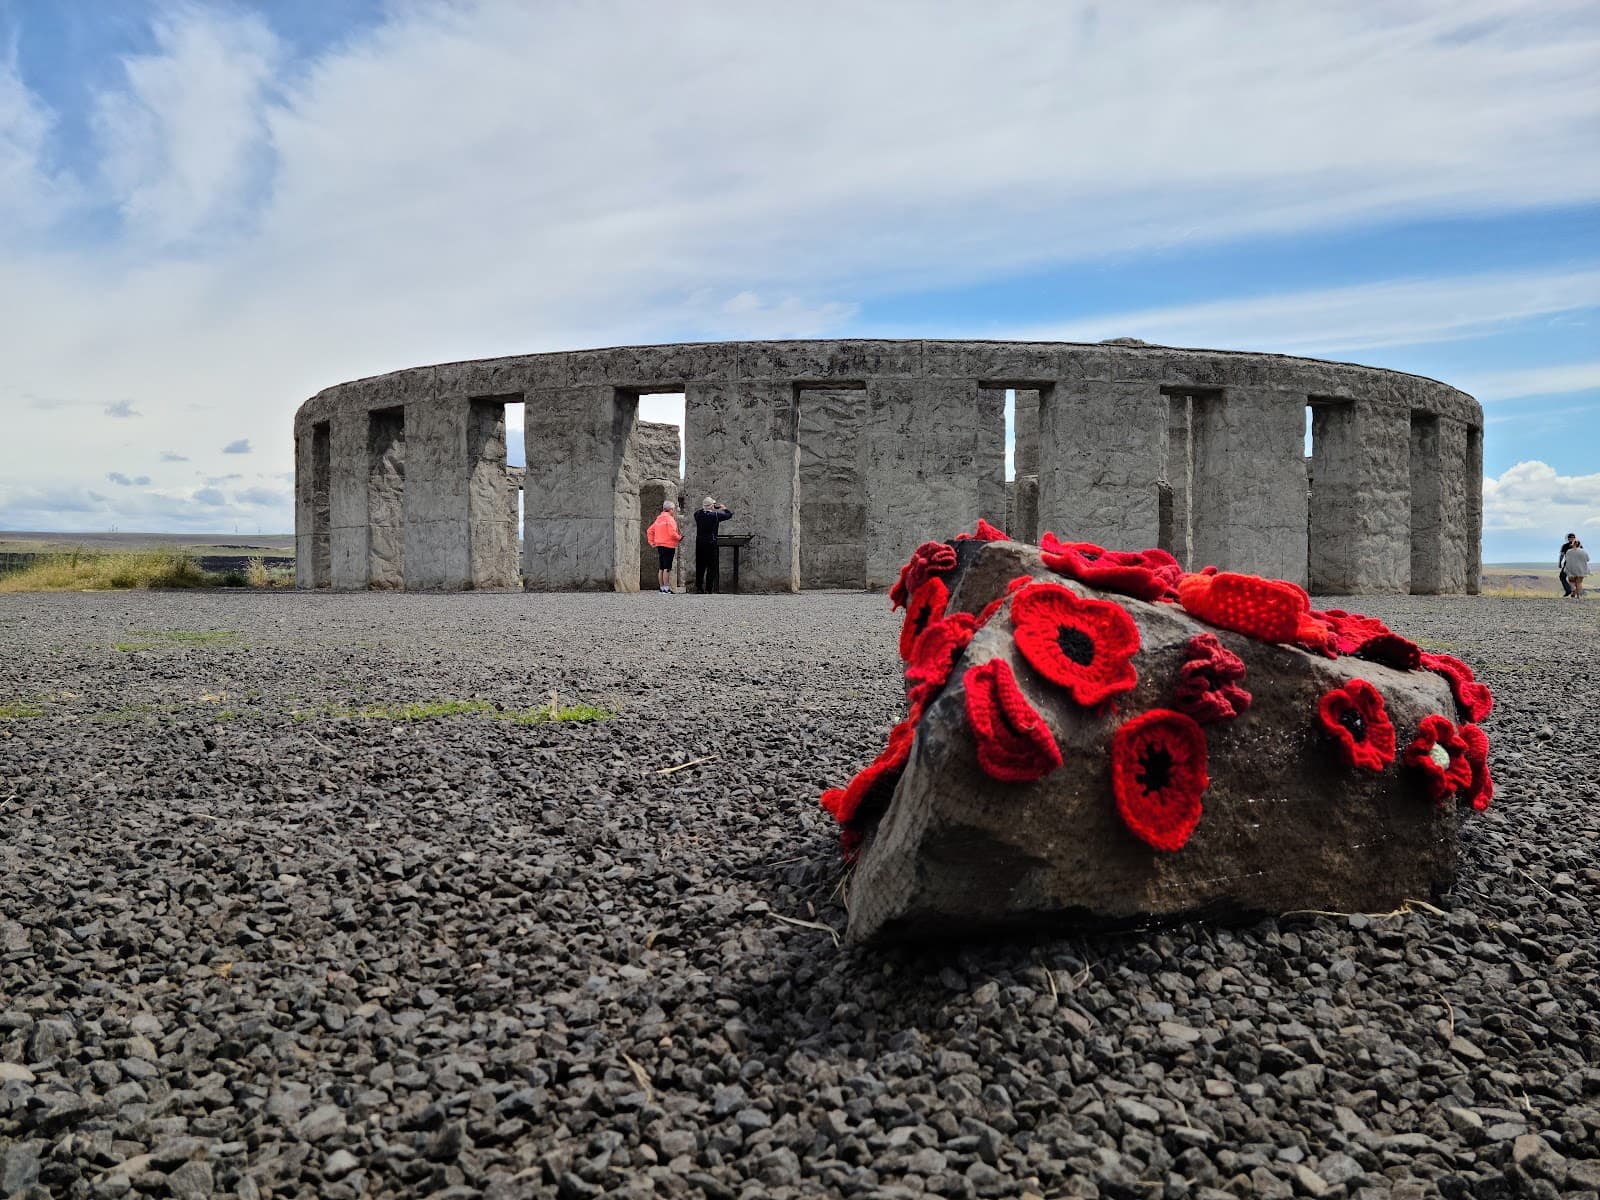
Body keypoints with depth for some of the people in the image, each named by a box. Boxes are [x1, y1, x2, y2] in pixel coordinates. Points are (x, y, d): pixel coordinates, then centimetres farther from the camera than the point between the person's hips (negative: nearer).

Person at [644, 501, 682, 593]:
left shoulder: (658, 519, 14)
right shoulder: (670, 519, -11)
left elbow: (649, 531, 16)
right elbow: (672, 533, -20)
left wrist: (652, 542, 16)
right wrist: (679, 538, -3)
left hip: (659, 546, 8)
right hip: (668, 546, -8)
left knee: (661, 568, 11)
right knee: (667, 568, -7)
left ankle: (662, 588, 15)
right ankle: (666, 588, -9)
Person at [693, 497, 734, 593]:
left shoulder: (698, 514, 1)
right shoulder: (715, 515, -12)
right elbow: (729, 514, -2)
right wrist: (724, 508, 16)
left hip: (699, 543, 5)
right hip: (711, 543, -5)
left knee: (699, 566, 12)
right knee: (711, 567, 1)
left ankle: (698, 587, 14)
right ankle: (708, 588, -1)